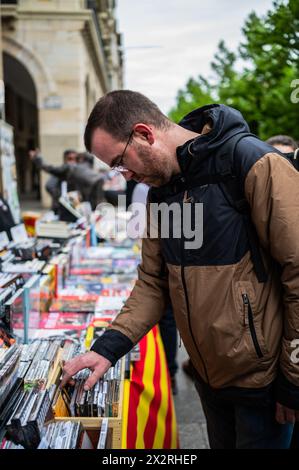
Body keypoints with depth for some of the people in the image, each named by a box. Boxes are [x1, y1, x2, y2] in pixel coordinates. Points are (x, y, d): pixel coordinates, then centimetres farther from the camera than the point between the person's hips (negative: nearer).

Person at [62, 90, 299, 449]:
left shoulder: (253, 164, -20)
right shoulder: (160, 190, 4)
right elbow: (153, 281, 7)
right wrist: (108, 347, -5)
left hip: (262, 378, -6)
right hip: (208, 374, 6)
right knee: (222, 443, 24)